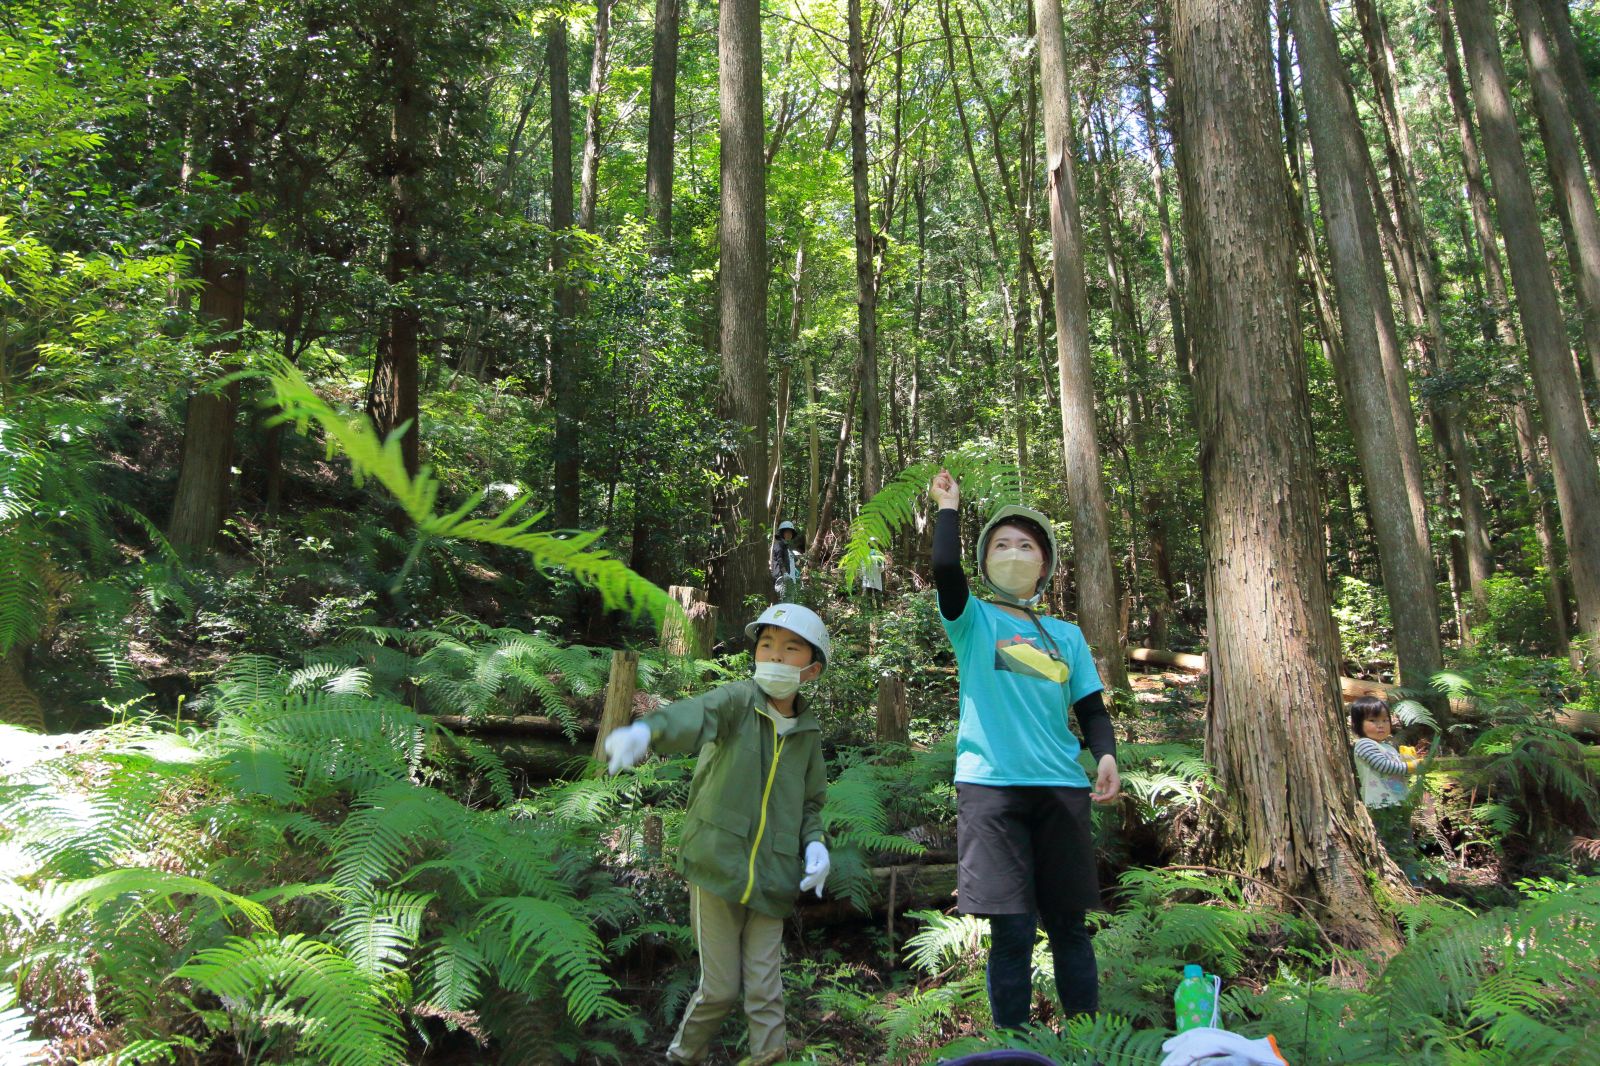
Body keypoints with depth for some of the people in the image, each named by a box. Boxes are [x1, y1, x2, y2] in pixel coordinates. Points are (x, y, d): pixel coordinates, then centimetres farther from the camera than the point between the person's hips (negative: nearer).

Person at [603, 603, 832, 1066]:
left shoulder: (809, 733, 4)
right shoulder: (739, 700, -11)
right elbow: (697, 715, -33)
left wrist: (814, 843, -4)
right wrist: (648, 729, -55)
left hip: (772, 882, 3)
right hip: (717, 870, -3)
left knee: (765, 991, 7)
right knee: (720, 988, 8)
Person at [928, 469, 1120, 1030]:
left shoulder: (1067, 636, 16)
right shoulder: (974, 620, 6)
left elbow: (1092, 710, 13)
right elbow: (945, 569, -14)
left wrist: (1107, 756, -6)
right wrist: (948, 506, 0)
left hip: (1062, 788, 3)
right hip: (990, 786, -3)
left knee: (1069, 925, 8)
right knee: (1012, 931, -3)